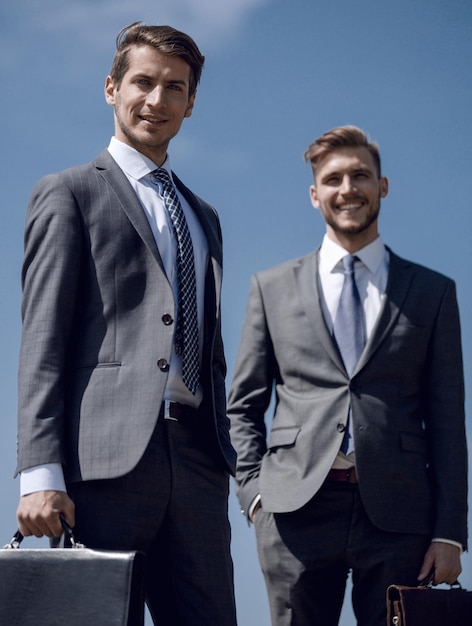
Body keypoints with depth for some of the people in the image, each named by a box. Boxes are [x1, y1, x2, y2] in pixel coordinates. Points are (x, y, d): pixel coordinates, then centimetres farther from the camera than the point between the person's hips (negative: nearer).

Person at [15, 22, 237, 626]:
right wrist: (40, 473, -13)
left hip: (196, 461, 5)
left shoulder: (203, 215, 27)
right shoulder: (68, 193, 7)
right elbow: (43, 340, -2)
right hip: (106, 458, -5)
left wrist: (226, 455, 13)